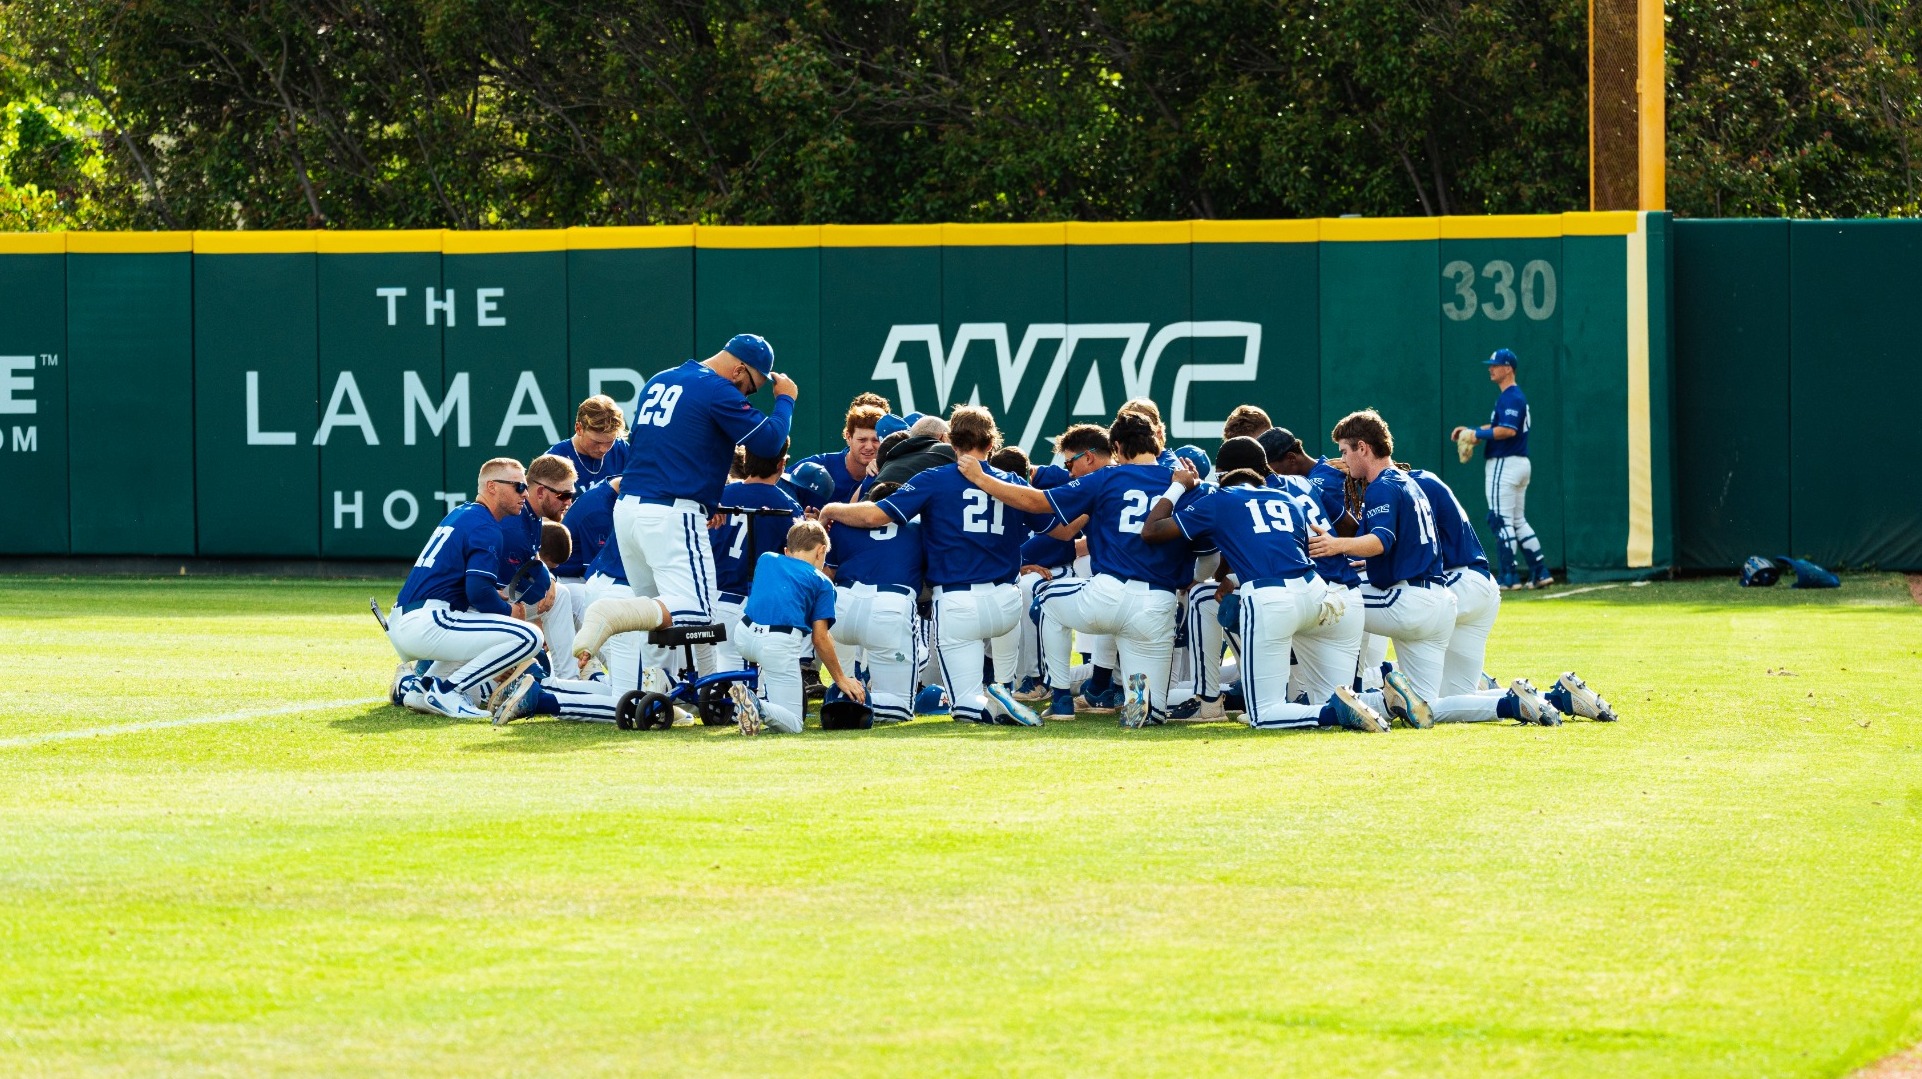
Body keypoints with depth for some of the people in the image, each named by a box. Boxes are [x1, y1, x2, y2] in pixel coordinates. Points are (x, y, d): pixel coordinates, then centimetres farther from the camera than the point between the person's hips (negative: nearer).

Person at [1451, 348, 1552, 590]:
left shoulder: (1510, 397, -15)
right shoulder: (1515, 396, 17)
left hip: (1505, 464, -11)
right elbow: (1498, 426, 24)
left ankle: (1510, 577, -9)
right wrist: (1470, 431, 12)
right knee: (1518, 521, 14)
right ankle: (1540, 573, 12)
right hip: (1520, 464, 11)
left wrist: (1477, 434, -18)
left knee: (1501, 520, -8)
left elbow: (1508, 430, -26)